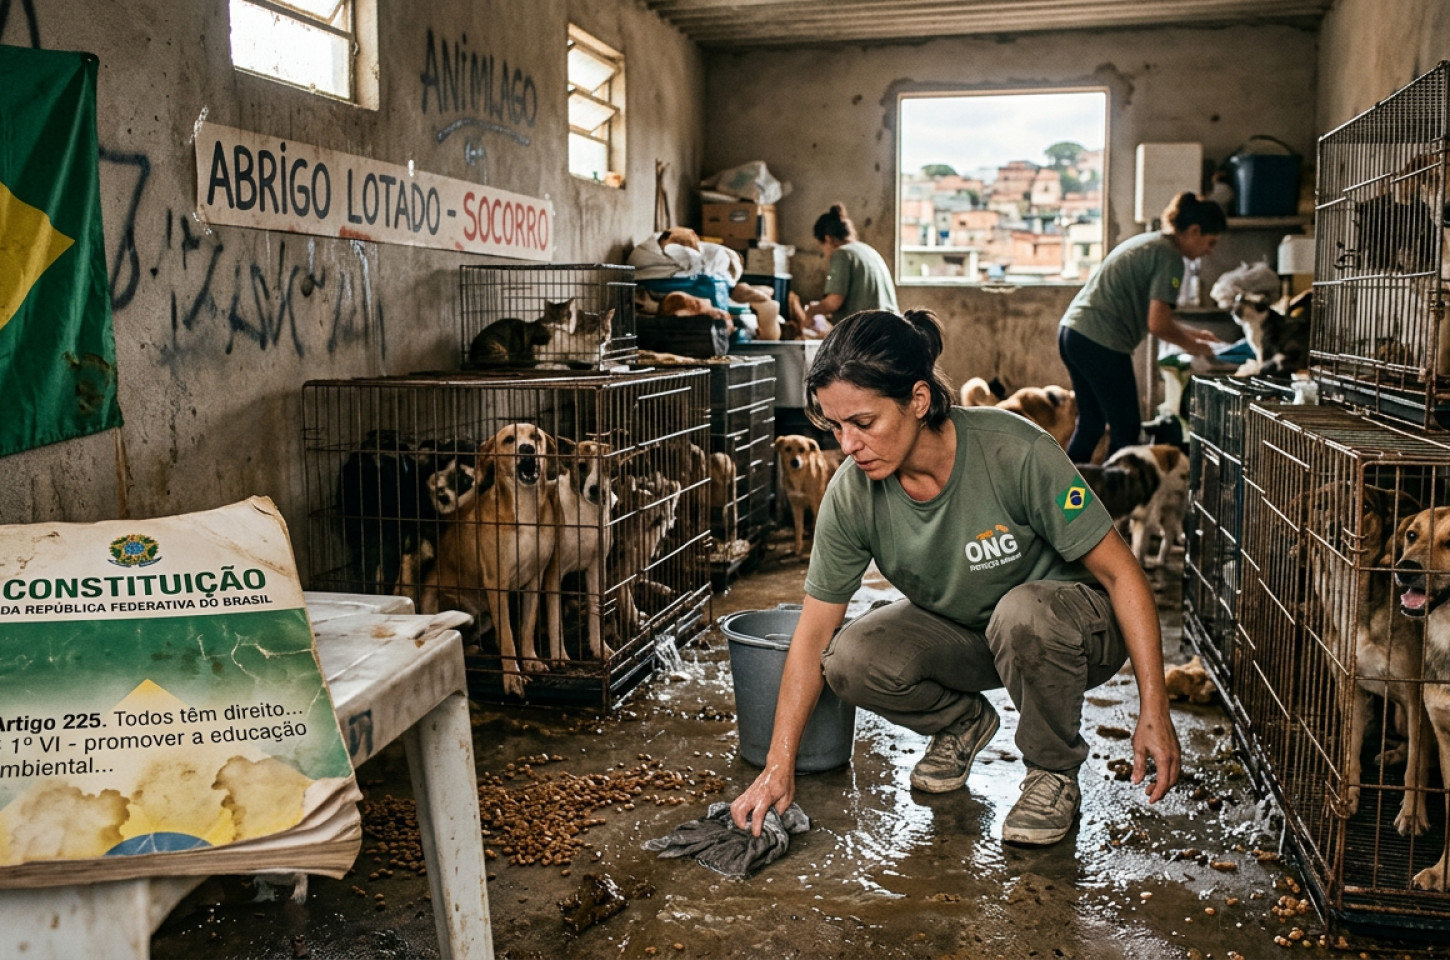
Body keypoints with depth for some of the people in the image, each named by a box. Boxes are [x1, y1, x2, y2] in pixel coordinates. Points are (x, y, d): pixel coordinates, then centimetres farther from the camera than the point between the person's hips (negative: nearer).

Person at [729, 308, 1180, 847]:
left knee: (1023, 611, -38)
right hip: (958, 635, 3)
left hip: (1067, 624, -3)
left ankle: (1054, 774, -8)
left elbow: (1120, 572, -22)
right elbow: (814, 631, -11)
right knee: (851, 660, -24)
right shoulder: (851, 494, -18)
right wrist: (779, 766, -12)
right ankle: (962, 722, 10)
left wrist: (1154, 709, -26)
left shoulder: (1014, 452, -29)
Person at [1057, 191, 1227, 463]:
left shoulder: (1147, 243, 20)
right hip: (1100, 342, -10)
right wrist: (1191, 345, 2)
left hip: (1072, 330, 10)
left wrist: (1190, 333, 23)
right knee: (1126, 428, 2)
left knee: (1090, 423, 18)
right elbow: (1157, 325, -14)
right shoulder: (1169, 257, -9)